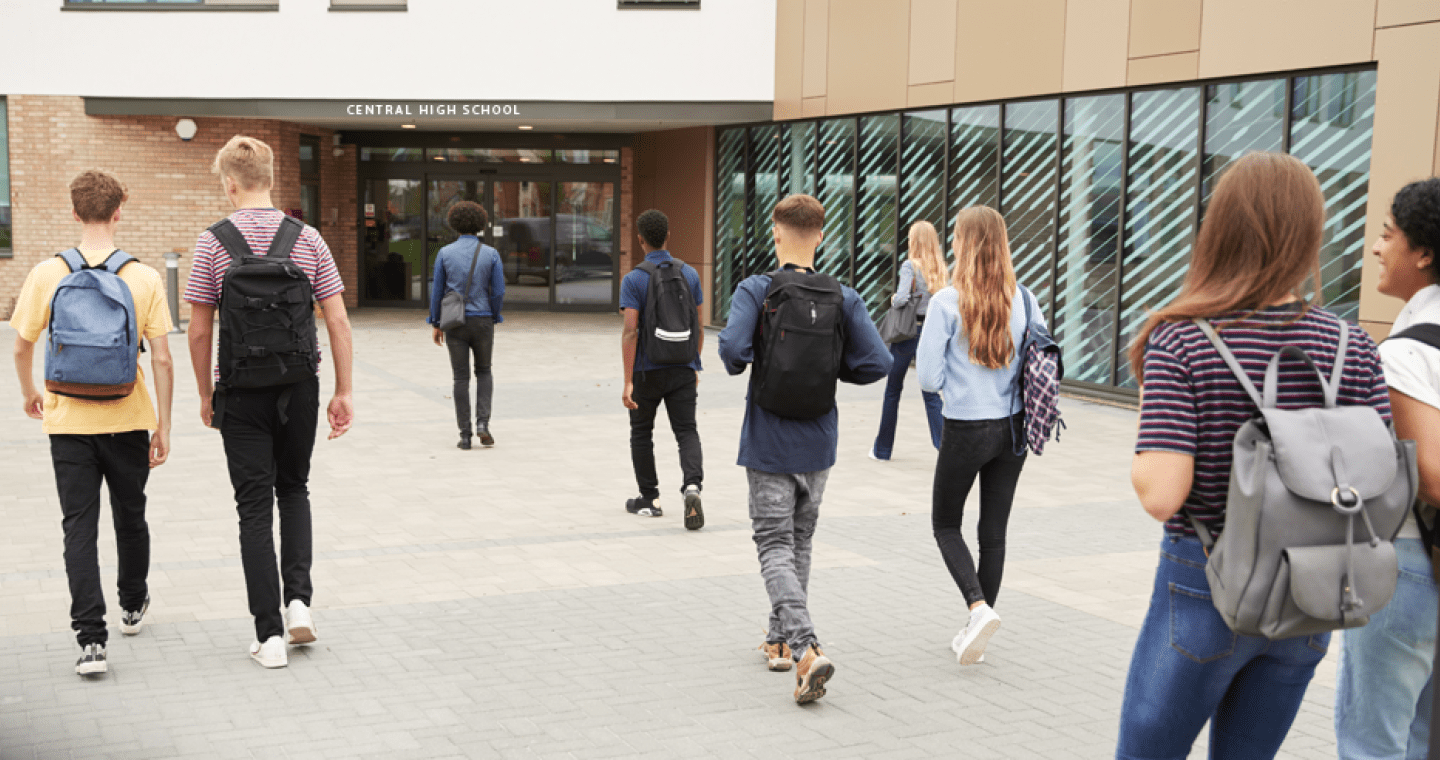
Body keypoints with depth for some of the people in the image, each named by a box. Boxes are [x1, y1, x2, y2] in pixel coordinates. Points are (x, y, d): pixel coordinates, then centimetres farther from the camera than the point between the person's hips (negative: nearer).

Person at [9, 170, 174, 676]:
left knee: (79, 528, 3)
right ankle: (132, 607, 40)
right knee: (131, 518, 19)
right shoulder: (144, 278, -8)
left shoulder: (47, 274, -6)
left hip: (68, 421, 0)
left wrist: (30, 394, 21)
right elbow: (161, 359, -7)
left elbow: (22, 348, 1)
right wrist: (163, 425, 2)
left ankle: (90, 639, -4)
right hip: (128, 421, 1)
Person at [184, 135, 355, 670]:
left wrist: (206, 395, 8)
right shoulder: (308, 239, 0)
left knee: (255, 507, 4)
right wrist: (344, 393, 4)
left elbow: (199, 331, -4)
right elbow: (338, 322, -2)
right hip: (299, 386, 2)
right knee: (294, 490, 22)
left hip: (241, 392, -2)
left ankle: (270, 634, 4)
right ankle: (298, 600, 8)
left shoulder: (213, 242, -6)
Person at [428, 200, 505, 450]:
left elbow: (436, 291, -2)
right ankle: (483, 422, 1)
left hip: (455, 323, 0)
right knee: (484, 372, 19)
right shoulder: (491, 254, -4)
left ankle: (465, 435, 5)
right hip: (482, 322, 0)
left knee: (461, 378, 7)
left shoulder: (445, 253, -3)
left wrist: (436, 324, 8)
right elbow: (499, 292, -5)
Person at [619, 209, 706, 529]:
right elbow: (698, 328, 6)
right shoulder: (689, 273, 2)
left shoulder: (633, 280, -10)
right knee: (687, 431, 2)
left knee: (642, 433, 15)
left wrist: (628, 382, -17)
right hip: (682, 369, 2)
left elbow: (630, 332, -17)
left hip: (647, 370, -2)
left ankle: (649, 499, 22)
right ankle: (692, 487, -22)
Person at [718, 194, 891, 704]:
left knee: (775, 548, 0)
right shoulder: (844, 298, -3)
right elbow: (877, 363, -9)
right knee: (799, 543, 19)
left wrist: (738, 364, -3)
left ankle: (805, 650, -17)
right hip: (819, 444, 4)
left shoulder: (755, 291, -11)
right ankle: (780, 640, 30)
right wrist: (830, 368, 8)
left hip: (769, 445, -3)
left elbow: (732, 345, -26)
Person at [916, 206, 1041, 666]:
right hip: (1014, 428, 4)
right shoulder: (1024, 300, -2)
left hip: (965, 430, -4)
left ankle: (980, 608, -6)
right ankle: (976, 632, 21)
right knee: (994, 532, 13)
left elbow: (928, 378, -12)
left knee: (945, 524, 14)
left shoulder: (947, 302, -14)